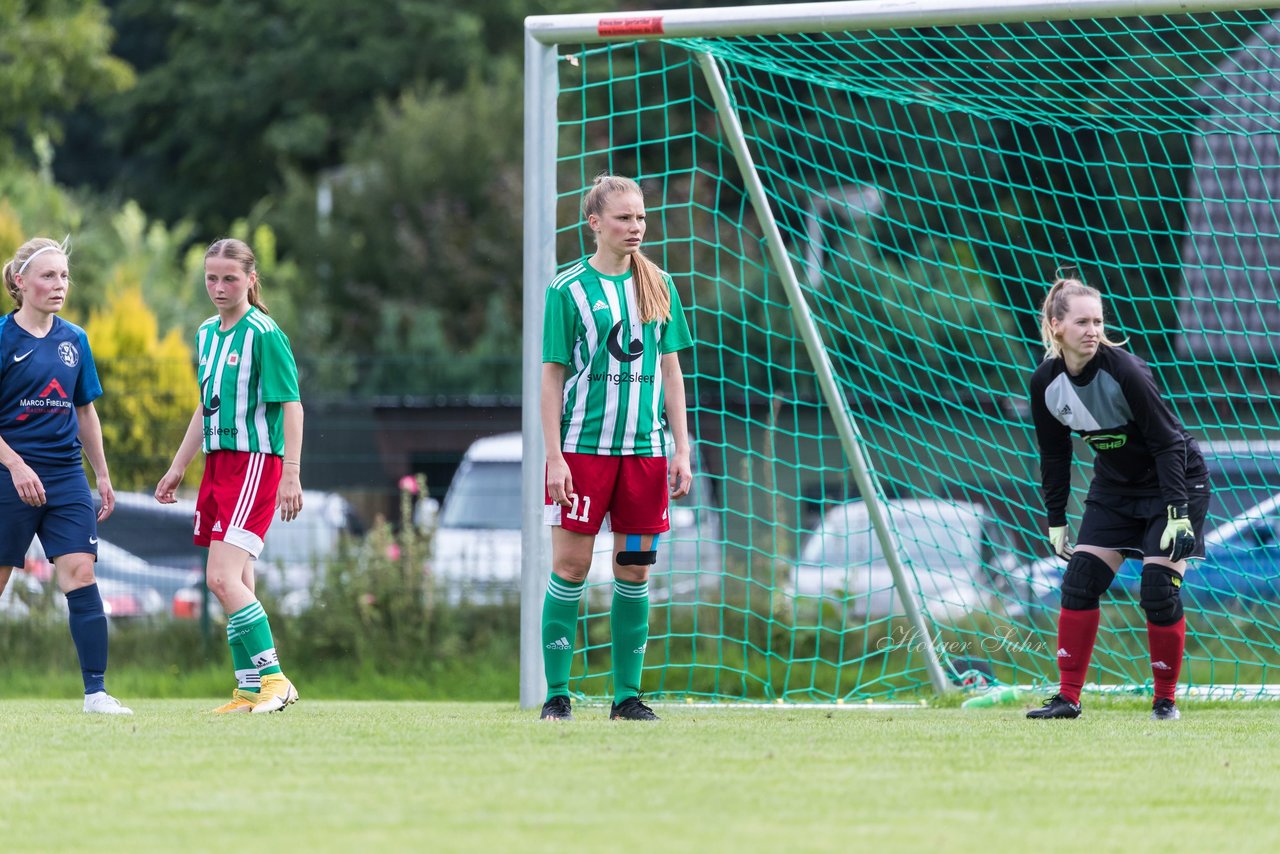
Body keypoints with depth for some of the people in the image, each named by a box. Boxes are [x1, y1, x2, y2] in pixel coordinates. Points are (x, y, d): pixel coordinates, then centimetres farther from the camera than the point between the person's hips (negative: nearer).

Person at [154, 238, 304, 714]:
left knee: (223, 578, -18)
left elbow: (291, 406, -13)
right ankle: (250, 689, 13)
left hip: (255, 460, -8)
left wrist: (291, 474, -20)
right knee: (235, 585, 8)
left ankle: (272, 678, -13)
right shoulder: (206, 334, 14)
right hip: (218, 461, 8)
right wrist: (177, 469, 25)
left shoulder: (263, 335, -11)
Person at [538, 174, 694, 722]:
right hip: (583, 446, -4)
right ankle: (556, 693, 2)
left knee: (635, 569, 4)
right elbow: (552, 376, -3)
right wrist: (555, 457, -9)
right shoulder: (568, 289, -3)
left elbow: (670, 370, 13)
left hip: (645, 449, 4)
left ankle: (627, 694, 9)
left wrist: (681, 450, 7)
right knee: (571, 565, -4)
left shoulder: (658, 286, 9)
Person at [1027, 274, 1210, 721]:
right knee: (1080, 580, -6)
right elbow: (1054, 457, 4)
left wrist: (1178, 513, -28)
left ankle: (1165, 700, 3)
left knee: (1159, 591, -13)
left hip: (1176, 480, -5)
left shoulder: (1124, 372, -27)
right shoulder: (1046, 383, -10)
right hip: (1115, 487, 5)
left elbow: (1168, 442, -24)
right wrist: (1055, 521, 5)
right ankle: (1068, 697, 1)